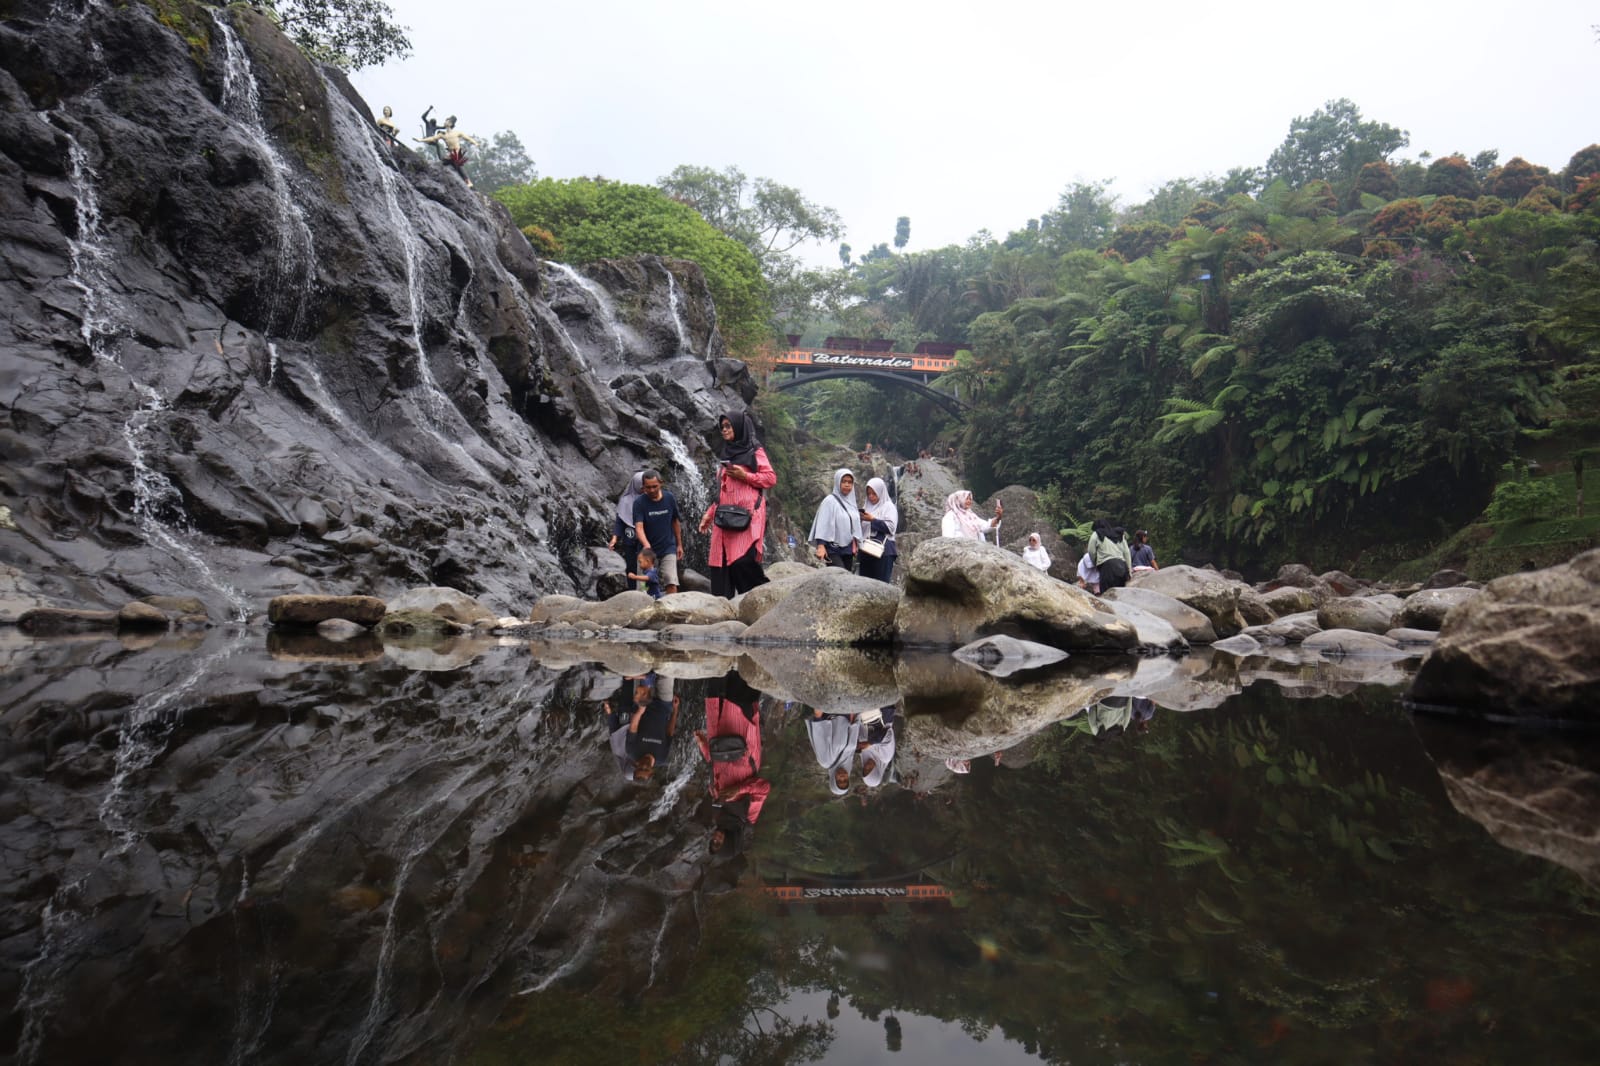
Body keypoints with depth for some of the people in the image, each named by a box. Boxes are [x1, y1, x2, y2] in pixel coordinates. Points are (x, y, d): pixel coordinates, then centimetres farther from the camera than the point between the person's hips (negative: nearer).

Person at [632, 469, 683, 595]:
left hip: (668, 548, 0)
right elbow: (639, 527, -22)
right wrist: (646, 545, -39)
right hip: (648, 551, 0)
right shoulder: (639, 503, -11)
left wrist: (679, 544, 12)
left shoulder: (670, 498, -3)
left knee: (671, 582, -13)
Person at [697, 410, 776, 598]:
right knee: (721, 564, -3)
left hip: (747, 514, -7)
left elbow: (771, 478, -4)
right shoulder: (728, 454, 23)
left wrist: (744, 476, -13)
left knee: (743, 560, -21)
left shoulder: (754, 451, 5)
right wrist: (709, 514, 17)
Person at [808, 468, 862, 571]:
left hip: (847, 549, 7)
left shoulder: (852, 502, 13)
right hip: (832, 549, -7)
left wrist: (854, 544, 10)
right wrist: (820, 546, -21)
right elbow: (822, 523, -13)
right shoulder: (830, 501, -7)